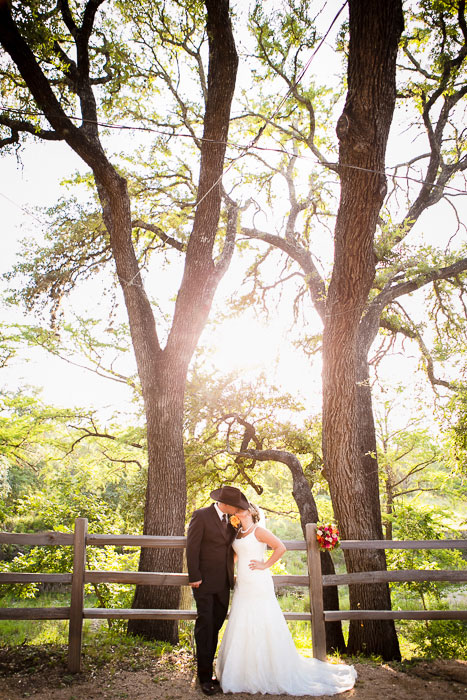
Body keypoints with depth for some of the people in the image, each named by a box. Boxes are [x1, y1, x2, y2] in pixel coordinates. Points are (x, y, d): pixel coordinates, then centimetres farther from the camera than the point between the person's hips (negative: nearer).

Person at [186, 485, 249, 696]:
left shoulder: (231, 519, 6)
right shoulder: (201, 516, -13)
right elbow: (192, 548, -12)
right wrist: (194, 577, -14)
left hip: (223, 583, 6)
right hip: (204, 582, -6)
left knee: (215, 626, 11)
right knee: (205, 626, -2)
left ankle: (208, 668, 21)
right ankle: (205, 677, 7)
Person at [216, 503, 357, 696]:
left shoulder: (258, 531, -8)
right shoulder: (238, 533, 13)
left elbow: (280, 547, -15)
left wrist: (265, 565, -12)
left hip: (259, 586, -7)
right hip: (242, 586, 8)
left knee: (263, 627, -3)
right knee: (241, 628, 8)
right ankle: (245, 673, 19)